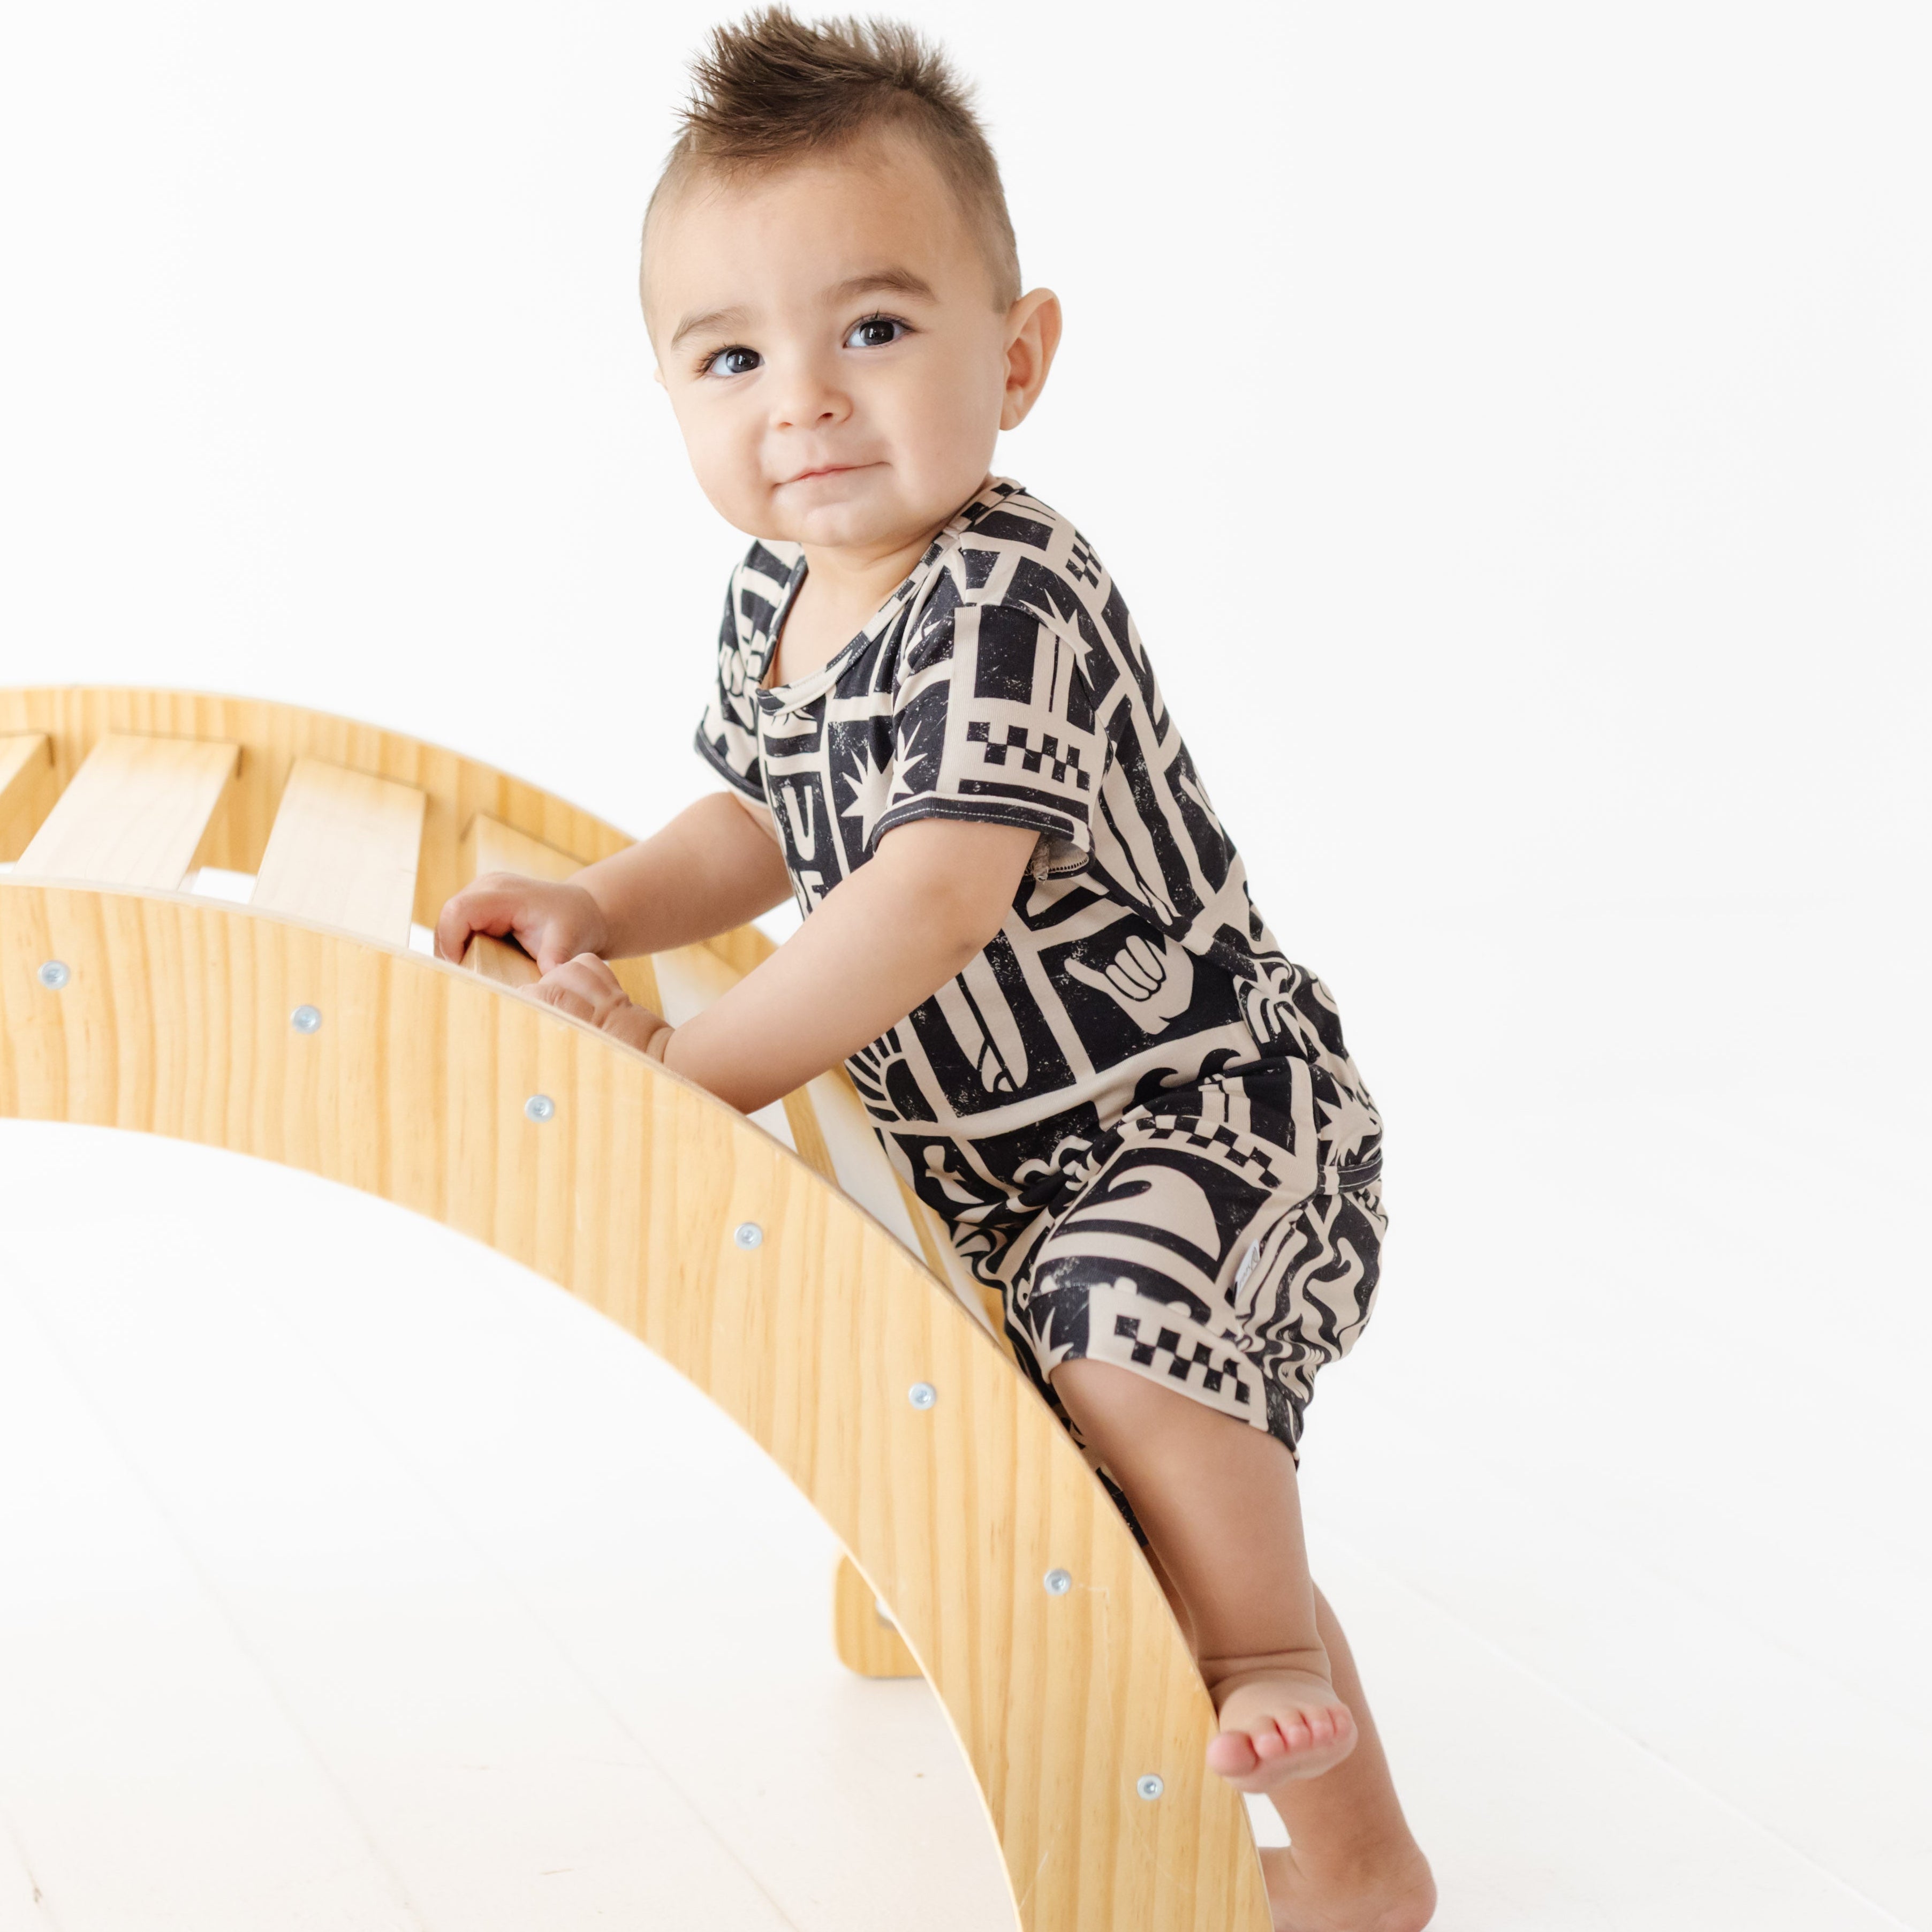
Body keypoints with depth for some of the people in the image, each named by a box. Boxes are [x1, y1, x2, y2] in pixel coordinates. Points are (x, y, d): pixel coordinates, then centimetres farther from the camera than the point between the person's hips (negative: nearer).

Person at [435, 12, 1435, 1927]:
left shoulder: (1009, 602, -27)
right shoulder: (777, 591, 0)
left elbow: (932, 902, -34)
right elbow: (769, 830, 15)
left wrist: (692, 1065, -28)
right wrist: (598, 911, -1)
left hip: (1209, 1113, -9)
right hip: (995, 1153, 9)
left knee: (1126, 1325, -33)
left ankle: (1268, 1656, -13)